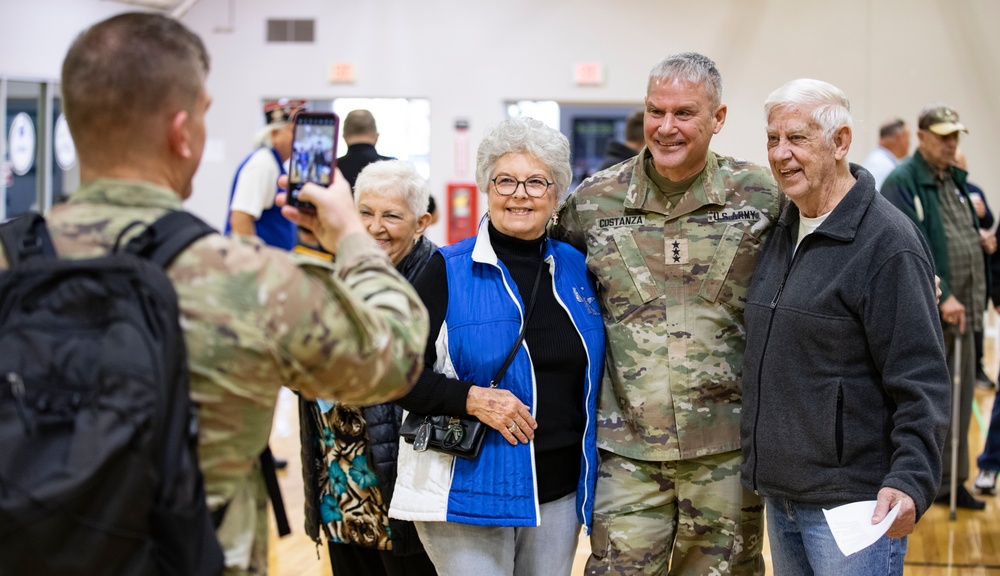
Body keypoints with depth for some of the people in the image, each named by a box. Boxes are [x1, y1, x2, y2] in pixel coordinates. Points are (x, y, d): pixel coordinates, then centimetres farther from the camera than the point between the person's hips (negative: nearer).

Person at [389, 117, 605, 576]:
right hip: (467, 493, -4)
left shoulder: (576, 269, 8)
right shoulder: (448, 271, -4)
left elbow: (591, 370, 20)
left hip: (559, 494, 4)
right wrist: (472, 399, -20)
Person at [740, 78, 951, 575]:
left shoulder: (889, 244, -14)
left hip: (853, 506, -8)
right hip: (779, 496, 8)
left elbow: (921, 383, -17)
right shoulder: (782, 231, 11)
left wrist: (911, 481, -27)